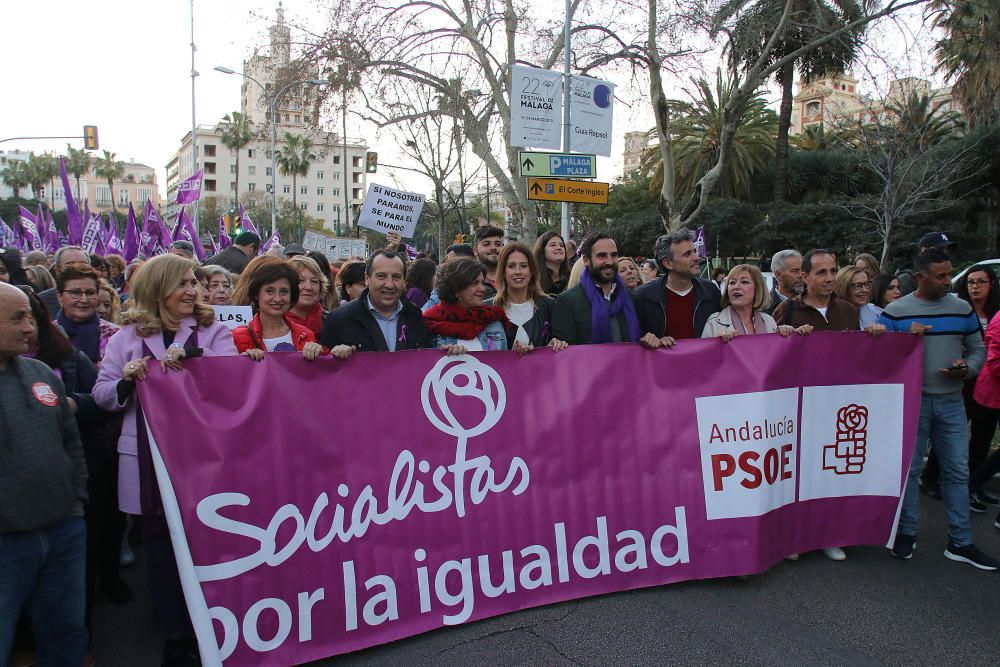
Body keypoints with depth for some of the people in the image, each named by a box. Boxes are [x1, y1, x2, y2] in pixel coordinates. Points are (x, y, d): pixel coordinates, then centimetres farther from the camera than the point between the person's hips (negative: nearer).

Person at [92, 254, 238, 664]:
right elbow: (103, 397, 5)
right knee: (161, 549, 11)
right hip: (149, 460, 1)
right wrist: (127, 380, -15)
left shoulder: (213, 330, 3)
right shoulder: (127, 337, 5)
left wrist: (189, 360, -24)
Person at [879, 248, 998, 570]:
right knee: (909, 469, 6)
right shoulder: (895, 312, -3)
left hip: (951, 401, 3)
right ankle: (907, 533, 20)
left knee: (957, 471, 8)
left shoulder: (963, 309, 7)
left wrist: (967, 368, -7)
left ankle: (961, 542, 18)